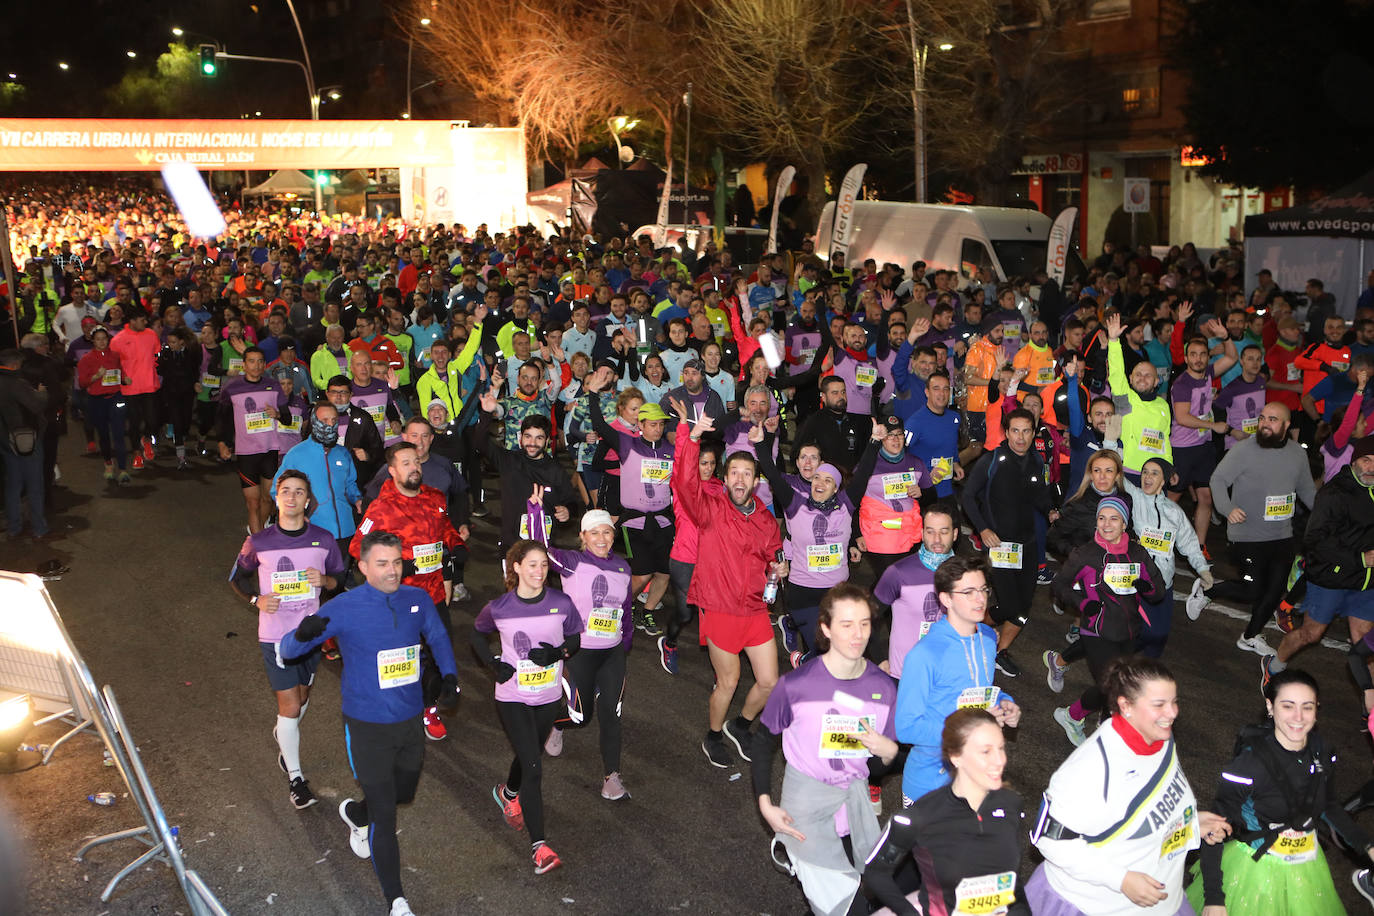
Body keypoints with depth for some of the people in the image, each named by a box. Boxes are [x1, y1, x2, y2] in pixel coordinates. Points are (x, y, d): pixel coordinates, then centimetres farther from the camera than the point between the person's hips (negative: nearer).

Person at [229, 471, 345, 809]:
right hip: (275, 635, -3)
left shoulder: (324, 540, -6)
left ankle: (283, 736, 52)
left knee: (301, 697, 20)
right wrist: (257, 599, -11)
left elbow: (341, 580, 6)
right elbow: (238, 577, 7)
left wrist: (324, 581, -16)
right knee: (290, 706, -4)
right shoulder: (258, 542, -9)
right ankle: (295, 777, 12)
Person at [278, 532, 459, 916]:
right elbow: (288, 650, -16)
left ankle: (355, 813, 57)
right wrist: (303, 633, -39)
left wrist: (449, 677, -2)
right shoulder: (343, 607, -16)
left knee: (403, 794, 25)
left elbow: (438, 638, 14)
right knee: (385, 816, -1)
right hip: (367, 728, -5)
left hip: (410, 721, 5)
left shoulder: (417, 600, -5)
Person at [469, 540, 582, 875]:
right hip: (513, 698, -3)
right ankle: (538, 845, -3)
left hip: (549, 696, 3)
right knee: (533, 768, -11)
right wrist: (493, 663, -8)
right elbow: (477, 633, 7)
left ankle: (508, 793, 56)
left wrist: (558, 653, -17)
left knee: (529, 756, 23)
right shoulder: (499, 608, -13)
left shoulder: (561, 603, -11)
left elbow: (576, 638, 3)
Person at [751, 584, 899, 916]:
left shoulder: (884, 688, -7)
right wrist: (765, 804, -7)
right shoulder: (796, 684, -18)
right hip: (806, 800, -4)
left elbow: (888, 761, 4)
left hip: (856, 796, 4)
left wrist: (888, 750, -18)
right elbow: (763, 740, -3)